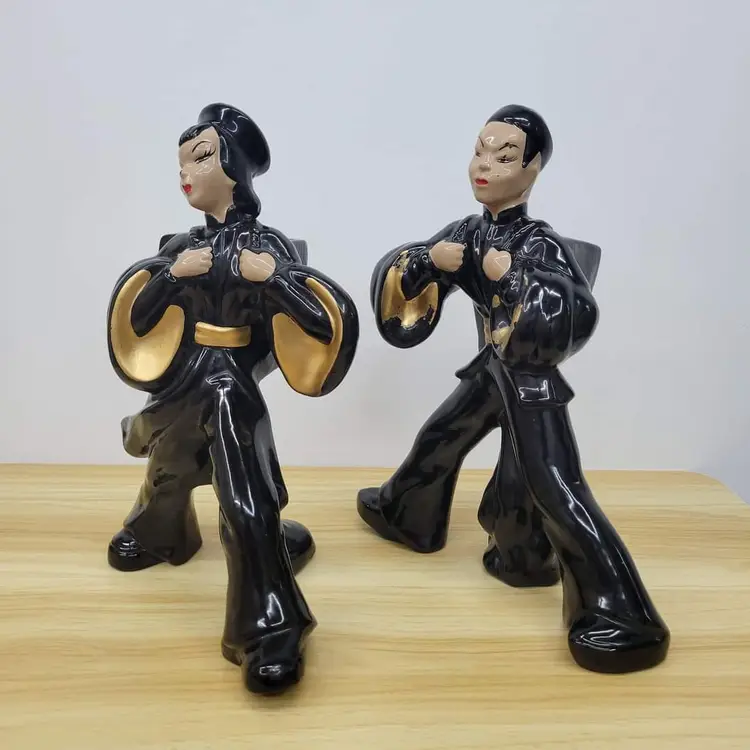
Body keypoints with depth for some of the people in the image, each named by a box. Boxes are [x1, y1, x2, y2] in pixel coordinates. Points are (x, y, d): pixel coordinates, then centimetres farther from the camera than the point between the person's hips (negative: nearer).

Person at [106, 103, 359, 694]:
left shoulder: (266, 244, -10)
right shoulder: (182, 246, 4)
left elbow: (325, 323, -16)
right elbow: (135, 321, 2)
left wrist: (272, 276, -28)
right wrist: (170, 274, -13)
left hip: (233, 388, -6)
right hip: (183, 384, 6)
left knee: (248, 507, -12)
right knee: (166, 475, 27)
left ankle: (271, 632, 1)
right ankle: (158, 534, 61)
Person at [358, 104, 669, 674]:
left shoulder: (540, 242, -19)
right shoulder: (469, 230, 2)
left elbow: (579, 315, -32)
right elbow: (398, 279, 3)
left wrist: (512, 275, -30)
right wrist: (428, 259, -18)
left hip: (532, 379, -8)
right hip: (493, 369, 8)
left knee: (555, 488, -13)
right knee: (440, 440, 22)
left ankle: (620, 615, -5)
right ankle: (407, 515, 50)